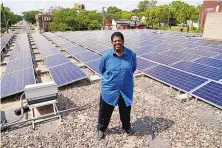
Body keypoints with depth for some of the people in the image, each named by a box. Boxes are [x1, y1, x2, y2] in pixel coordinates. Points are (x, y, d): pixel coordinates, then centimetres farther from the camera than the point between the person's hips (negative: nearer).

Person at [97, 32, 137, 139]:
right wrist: (110, 78, 5)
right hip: (109, 89, -1)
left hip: (126, 89, 2)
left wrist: (126, 77, 5)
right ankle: (101, 128, 43)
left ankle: (127, 127, 51)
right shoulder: (106, 55, -12)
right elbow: (101, 70, 3)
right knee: (105, 110, 16)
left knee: (125, 110, 22)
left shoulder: (131, 55, -9)